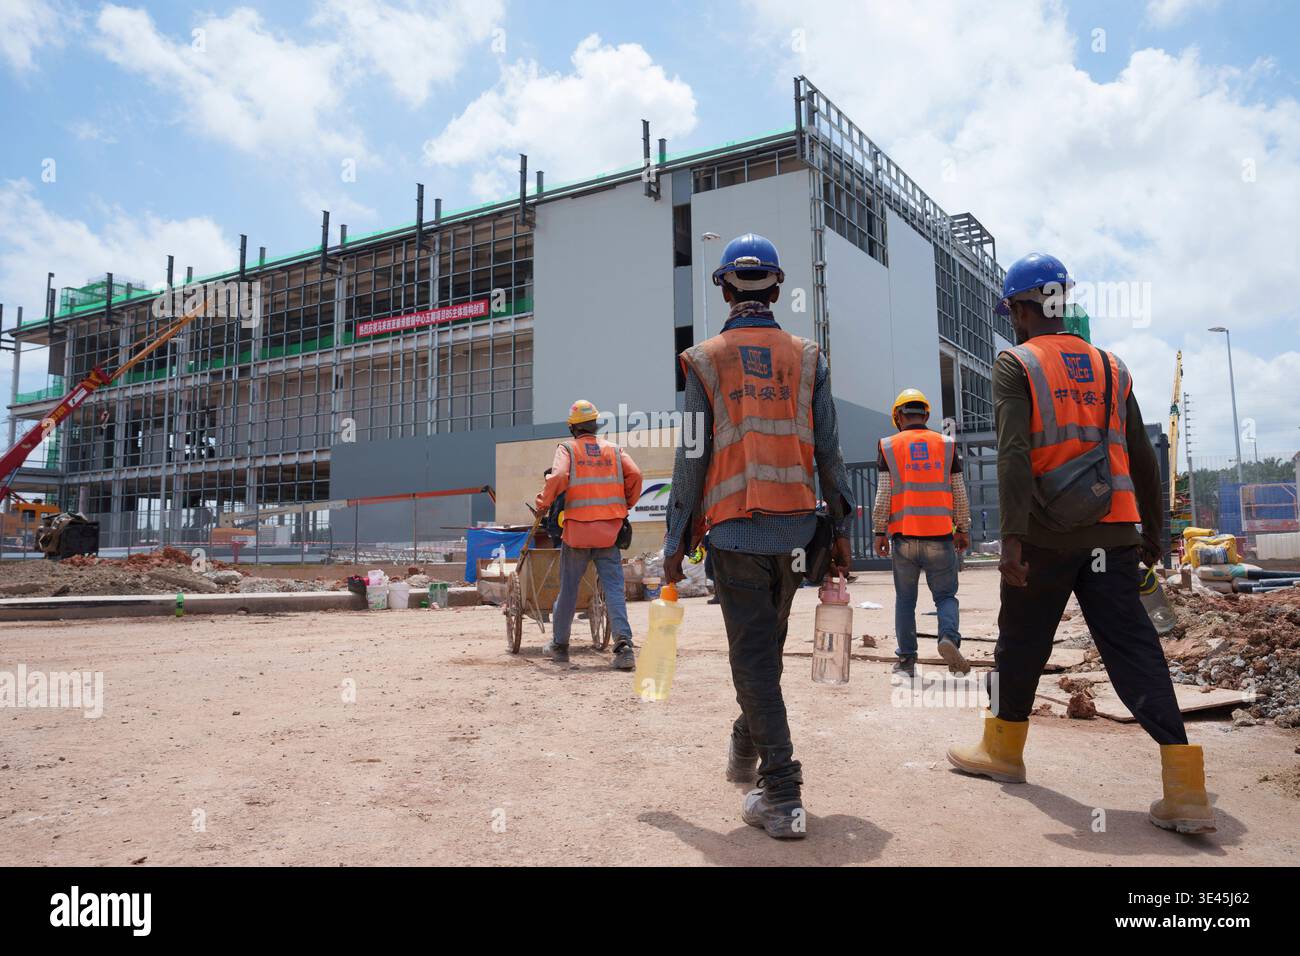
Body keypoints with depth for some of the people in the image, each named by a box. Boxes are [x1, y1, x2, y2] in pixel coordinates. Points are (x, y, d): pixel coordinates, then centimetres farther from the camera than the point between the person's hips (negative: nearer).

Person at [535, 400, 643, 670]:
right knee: (614, 587, 0)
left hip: (577, 529, -1)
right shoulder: (614, 449, 9)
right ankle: (624, 645, -14)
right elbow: (634, 475, -2)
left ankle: (559, 645, 23)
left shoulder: (567, 449, 2)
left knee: (568, 588, 11)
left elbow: (558, 477, -16)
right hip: (609, 530, 1)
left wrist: (544, 503, -1)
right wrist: (626, 505, 12)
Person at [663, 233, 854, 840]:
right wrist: (841, 528, 11)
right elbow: (828, 451, 3)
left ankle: (782, 795, -2)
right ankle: (747, 746, 38)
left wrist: (675, 542, 2)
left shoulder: (705, 361, 0)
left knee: (753, 656, 1)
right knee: (769, 645, 20)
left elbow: (691, 458, -3)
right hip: (796, 528, 3)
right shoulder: (807, 358, 6)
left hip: (734, 527, -3)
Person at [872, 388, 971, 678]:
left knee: (905, 599, 10)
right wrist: (963, 529, 16)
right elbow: (960, 494, 7)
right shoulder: (946, 445, 6)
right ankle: (949, 637, -15)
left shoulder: (889, 447, 2)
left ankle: (907, 661, 12)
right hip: (940, 536, 0)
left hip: (904, 537, 0)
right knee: (945, 595, 11)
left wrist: (879, 532, 6)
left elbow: (883, 496, -1)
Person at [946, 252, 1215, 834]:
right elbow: (1143, 458, 15)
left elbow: (1013, 452, -15)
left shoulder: (1016, 364, -1)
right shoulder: (1108, 366, 15)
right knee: (1134, 649, 2)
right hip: (1111, 534, 5)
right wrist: (1152, 533, 22)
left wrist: (1013, 536, -20)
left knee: (1020, 644, 11)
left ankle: (1003, 750, 27)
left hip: (1047, 534, -4)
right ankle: (1186, 790, -5)